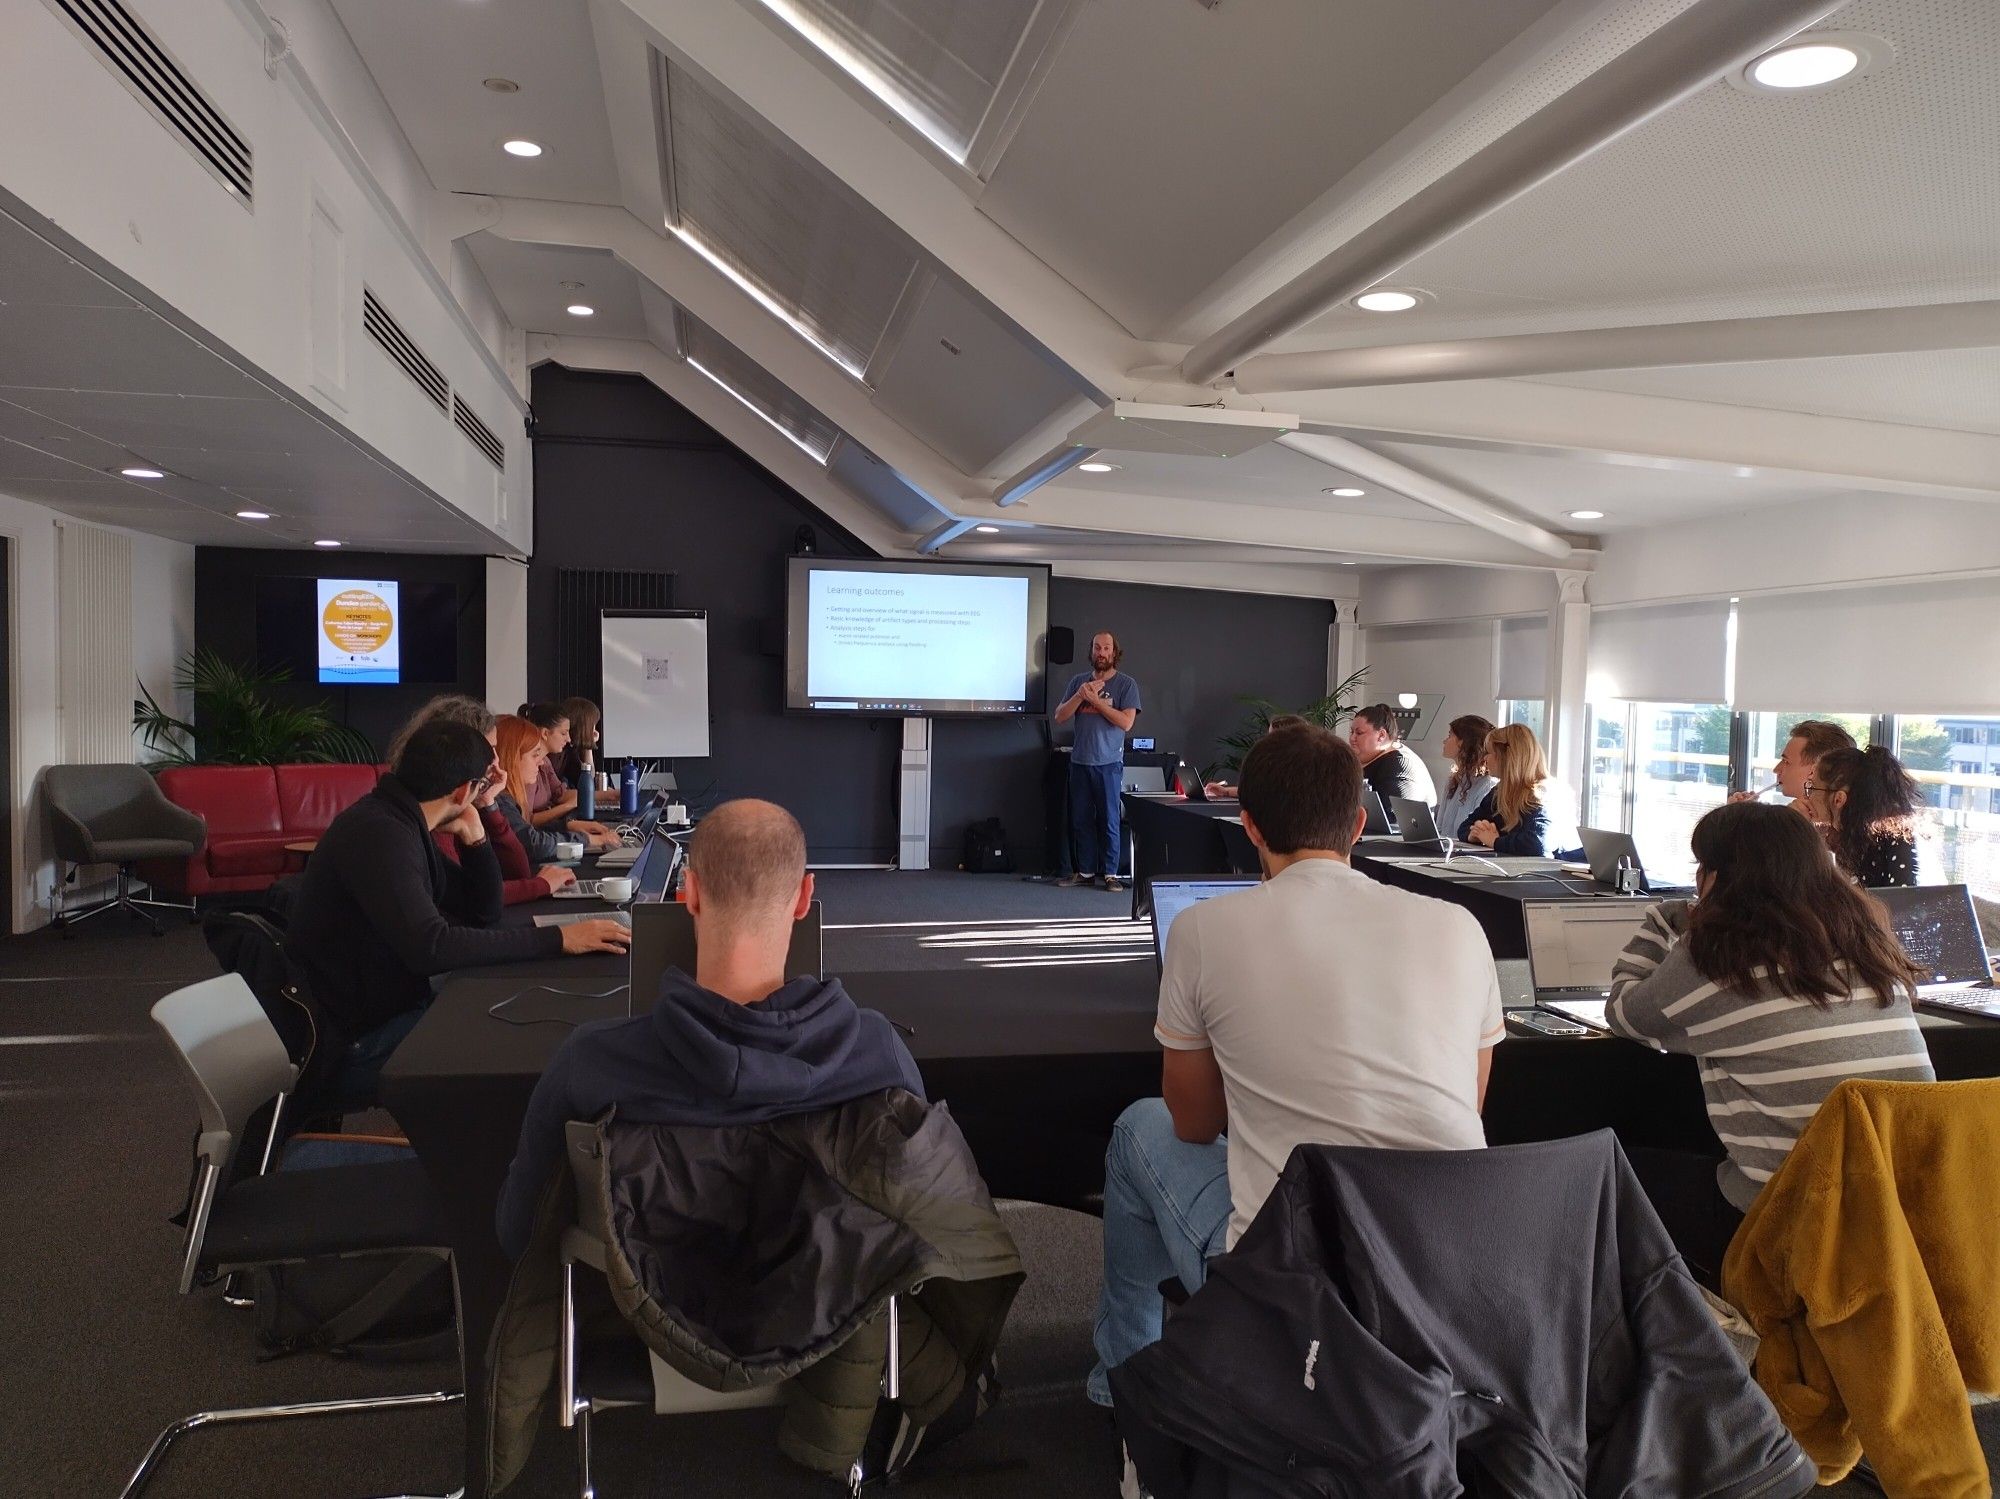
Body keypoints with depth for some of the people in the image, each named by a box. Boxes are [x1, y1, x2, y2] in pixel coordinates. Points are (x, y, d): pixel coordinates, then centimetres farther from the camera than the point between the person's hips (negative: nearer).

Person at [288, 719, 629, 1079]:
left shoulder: (401, 825, 7)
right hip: (363, 1039, -9)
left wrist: (473, 836, -2)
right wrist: (556, 938, -31)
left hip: (398, 1005, 9)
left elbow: (483, 912, 13)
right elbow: (432, 948, -34)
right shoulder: (379, 833, -24)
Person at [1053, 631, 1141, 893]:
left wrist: (1096, 700, -13)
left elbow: (1126, 722, -12)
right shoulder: (1079, 681, 10)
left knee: (1109, 821, -2)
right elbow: (1060, 716, 5)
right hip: (1080, 761, 4)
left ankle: (1110, 873, 5)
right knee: (1081, 820, 7)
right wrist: (1080, 696, -11)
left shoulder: (1126, 684, -1)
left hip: (1109, 763, -4)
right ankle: (1085, 871, 16)